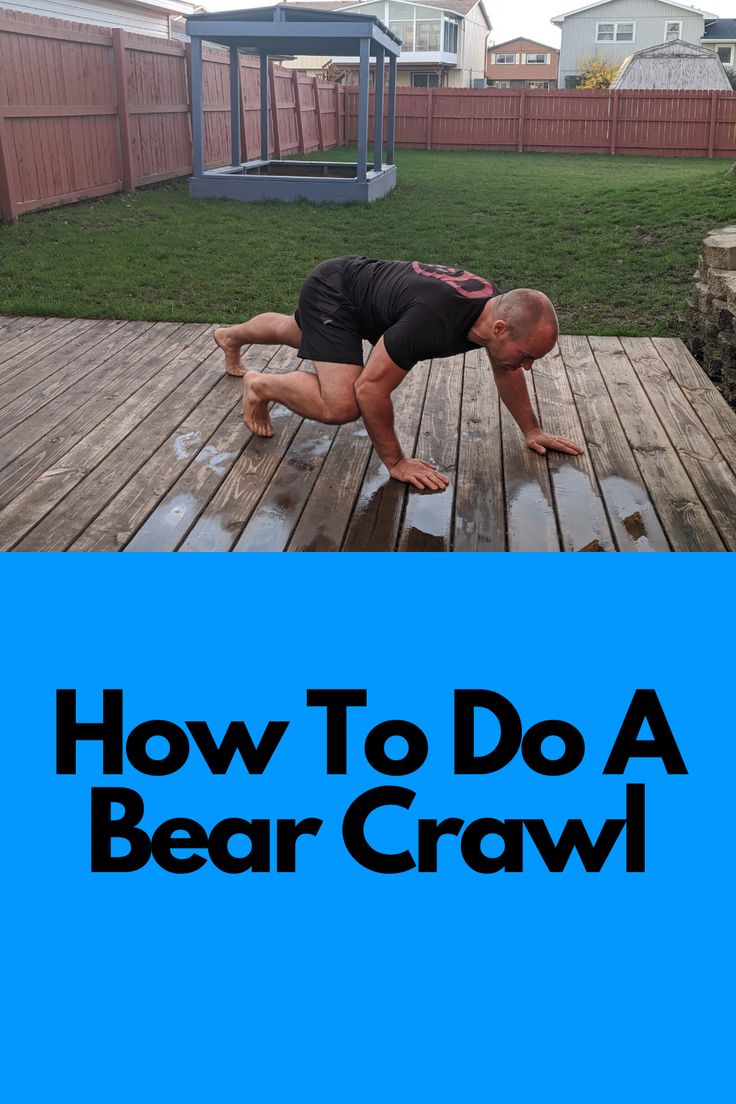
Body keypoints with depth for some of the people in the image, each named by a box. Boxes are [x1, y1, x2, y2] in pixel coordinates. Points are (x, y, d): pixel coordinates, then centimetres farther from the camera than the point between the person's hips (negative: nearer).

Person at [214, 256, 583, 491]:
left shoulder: (499, 307, -19)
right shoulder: (435, 319, -44)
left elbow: (506, 372, 3)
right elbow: (370, 388, -36)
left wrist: (532, 430, 6)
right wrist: (395, 462, -27)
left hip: (355, 279, 8)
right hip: (330, 291, -8)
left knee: (296, 333, 35)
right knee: (340, 405, -27)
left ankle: (230, 336, 66)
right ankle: (260, 386, 2)